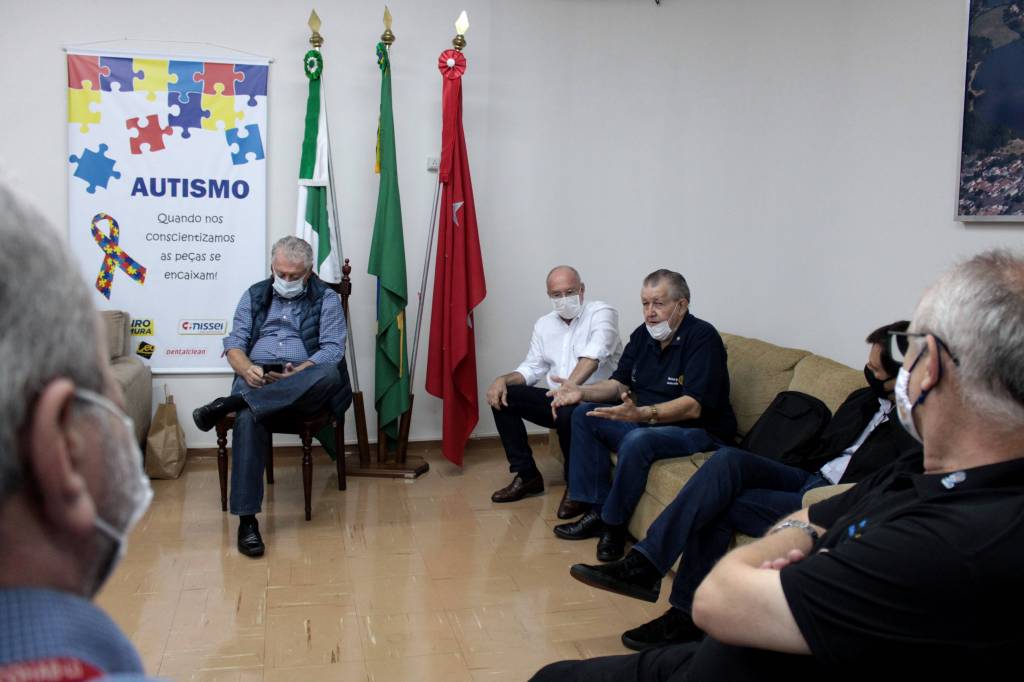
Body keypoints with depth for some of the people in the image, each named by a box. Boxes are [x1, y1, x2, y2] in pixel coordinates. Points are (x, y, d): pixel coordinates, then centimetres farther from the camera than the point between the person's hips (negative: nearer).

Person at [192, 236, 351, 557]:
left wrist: (297, 373, -19)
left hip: (303, 383, -1)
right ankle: (247, 518, -34)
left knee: (330, 374, -38)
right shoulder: (255, 295, 18)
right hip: (256, 377, 1)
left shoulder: (326, 299, 9)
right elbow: (234, 343, 11)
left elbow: (332, 350, -2)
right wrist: (247, 369, -13)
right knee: (248, 419, -35)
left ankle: (230, 404, -39)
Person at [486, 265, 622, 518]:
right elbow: (532, 367, 15)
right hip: (557, 397, 7)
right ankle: (526, 475, 1)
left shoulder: (601, 313, -8)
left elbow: (592, 356, -26)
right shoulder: (544, 324, 14)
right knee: (502, 396, -7)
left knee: (567, 412, -38)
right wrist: (504, 379, -7)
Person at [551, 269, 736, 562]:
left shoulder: (703, 338, -19)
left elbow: (692, 406, -28)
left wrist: (641, 414, -42)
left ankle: (614, 524, -15)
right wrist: (582, 392, -9)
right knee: (584, 416, 0)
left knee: (637, 440, -35)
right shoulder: (643, 335, 6)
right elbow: (620, 383, 11)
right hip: (646, 421, 9)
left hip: (702, 431, -9)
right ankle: (597, 509, -3)